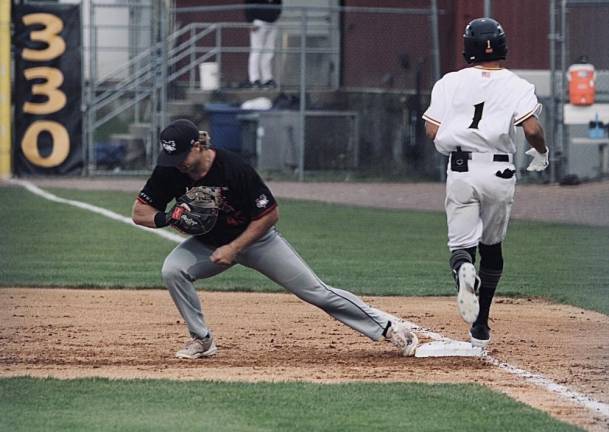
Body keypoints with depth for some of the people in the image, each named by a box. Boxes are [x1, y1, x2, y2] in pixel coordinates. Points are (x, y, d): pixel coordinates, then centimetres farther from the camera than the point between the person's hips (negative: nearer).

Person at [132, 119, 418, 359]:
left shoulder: (233, 168, -32)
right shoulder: (169, 172, -21)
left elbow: (269, 215, -23)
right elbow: (139, 213, -15)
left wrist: (234, 248, -27)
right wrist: (168, 217, -36)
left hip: (256, 238, -4)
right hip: (210, 242, 4)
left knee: (316, 292, -4)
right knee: (172, 270, -23)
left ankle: (388, 327, 6)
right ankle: (202, 340, -6)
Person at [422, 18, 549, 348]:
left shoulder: (450, 83, 4)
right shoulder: (516, 86, -1)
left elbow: (432, 131, -2)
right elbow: (531, 128, -13)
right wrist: (541, 153, 7)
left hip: (460, 171, 0)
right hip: (500, 172, 0)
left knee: (461, 243, 2)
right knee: (492, 245, 17)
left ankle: (464, 271, -36)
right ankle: (481, 326, 19)